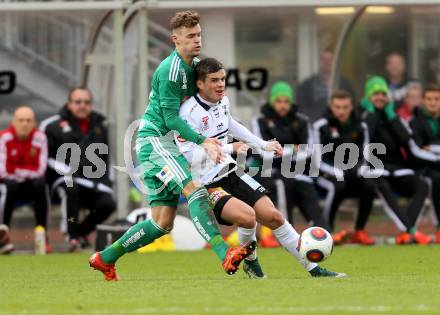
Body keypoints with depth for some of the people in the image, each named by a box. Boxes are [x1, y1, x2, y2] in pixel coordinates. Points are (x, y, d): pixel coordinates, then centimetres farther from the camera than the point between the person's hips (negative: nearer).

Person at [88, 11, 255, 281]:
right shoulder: (171, 70, -16)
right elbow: (171, 118, -19)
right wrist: (203, 142, -25)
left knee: (163, 223, 7)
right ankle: (226, 256, -41)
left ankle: (105, 258, 19)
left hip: (166, 144, 10)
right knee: (195, 190, -28)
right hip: (154, 139, -10)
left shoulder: (195, 64, 13)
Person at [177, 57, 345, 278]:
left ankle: (314, 269, 7)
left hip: (230, 173, 8)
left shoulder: (222, 101, 6)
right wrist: (230, 148, -25)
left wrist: (263, 145, 30)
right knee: (247, 216, -29)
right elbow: (189, 155, -26)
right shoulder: (189, 112, -20)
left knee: (273, 216, 0)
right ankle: (250, 262, 1)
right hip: (206, 184, -8)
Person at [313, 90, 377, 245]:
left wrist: (360, 169, -12)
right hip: (328, 174, -4)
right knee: (337, 187, -36)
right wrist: (338, 173, -23)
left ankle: (359, 232, -10)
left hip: (352, 173, 4)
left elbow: (363, 156, 11)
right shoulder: (321, 126, -6)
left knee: (369, 185, -23)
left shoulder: (360, 126, 8)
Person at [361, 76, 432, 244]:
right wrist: (371, 112, -7)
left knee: (422, 185, -23)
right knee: (382, 186, -38)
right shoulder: (364, 116, 5)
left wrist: (391, 115, -2)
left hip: (398, 167, 5)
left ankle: (405, 234, -34)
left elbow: (406, 140, -2)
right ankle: (410, 231, -46)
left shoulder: (393, 116, 16)